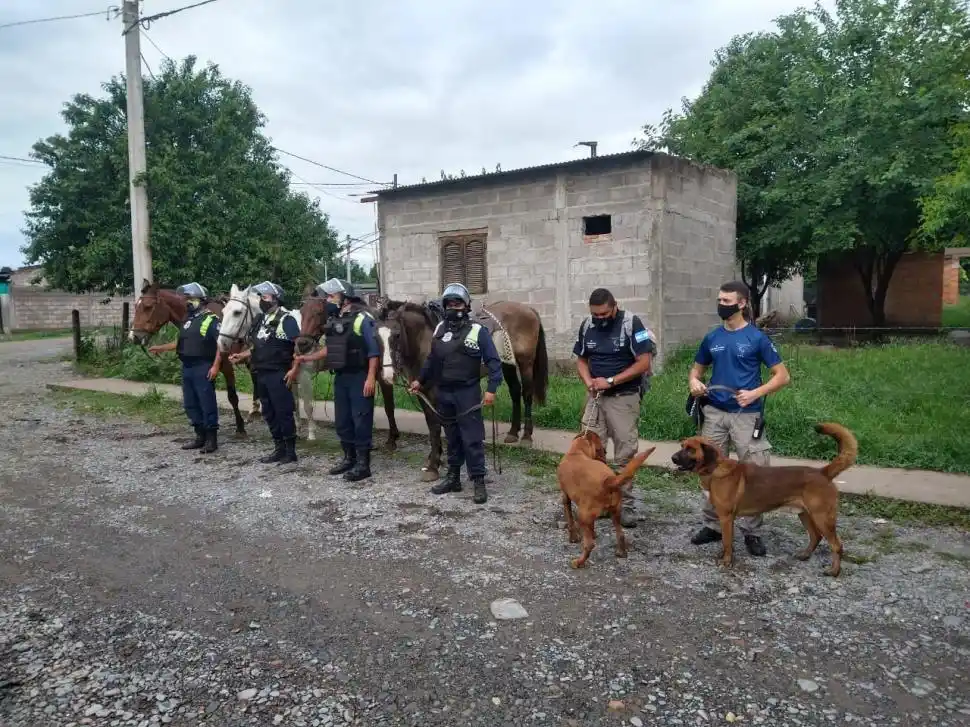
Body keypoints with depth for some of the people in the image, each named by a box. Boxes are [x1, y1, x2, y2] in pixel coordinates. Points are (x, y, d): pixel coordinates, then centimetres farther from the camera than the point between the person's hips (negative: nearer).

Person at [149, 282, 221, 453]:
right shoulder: (188, 320, 15)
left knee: (207, 404, -3)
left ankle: (212, 439, 4)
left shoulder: (210, 320, -10)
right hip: (187, 368, 9)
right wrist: (161, 348, 20)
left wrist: (215, 366, -21)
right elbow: (181, 343, 25)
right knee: (190, 404, 13)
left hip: (203, 368, -9)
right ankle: (200, 436, 22)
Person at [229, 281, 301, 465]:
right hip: (262, 374, 9)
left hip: (277, 374, -9)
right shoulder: (263, 319, 14)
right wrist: (241, 356, 13)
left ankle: (290, 451, 6)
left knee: (283, 412, -2)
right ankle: (279, 449, 23)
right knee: (269, 413, 13)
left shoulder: (286, 319, -12)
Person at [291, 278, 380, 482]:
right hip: (340, 377, 8)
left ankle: (363, 464, 5)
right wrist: (305, 358, 17)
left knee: (361, 420, -2)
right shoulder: (334, 320, 9)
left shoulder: (362, 317, -13)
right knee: (342, 420, 13)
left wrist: (370, 378, -22)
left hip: (359, 377, -8)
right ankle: (349, 458, 27)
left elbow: (373, 351, -16)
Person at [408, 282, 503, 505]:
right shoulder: (439, 329, 8)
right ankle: (453, 478, 24)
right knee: (452, 437, 15)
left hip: (467, 393, -5)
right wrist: (420, 380, 12)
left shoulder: (477, 331, -9)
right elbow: (431, 359, 18)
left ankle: (479, 482, 5)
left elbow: (493, 362, -10)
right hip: (444, 393, 5)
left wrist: (491, 389, -18)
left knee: (472, 439, -3)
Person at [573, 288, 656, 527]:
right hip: (595, 397, 5)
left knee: (625, 456, 2)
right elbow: (581, 360, 11)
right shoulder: (587, 326, 2)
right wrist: (589, 382, -9)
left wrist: (610, 381, -18)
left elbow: (644, 363, -16)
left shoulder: (631, 323, -13)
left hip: (624, 398, -4)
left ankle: (626, 505, 13)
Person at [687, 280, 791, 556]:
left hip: (746, 415, -4)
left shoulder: (757, 337, -4)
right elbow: (696, 369, 20)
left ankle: (751, 532, 11)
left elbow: (783, 376, -3)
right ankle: (712, 526, 22)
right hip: (714, 413, 4)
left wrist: (756, 393, -18)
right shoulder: (712, 338, 8)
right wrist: (694, 382, -4)